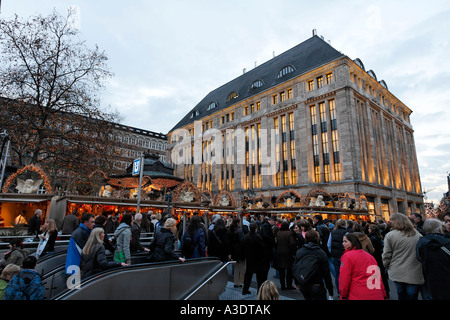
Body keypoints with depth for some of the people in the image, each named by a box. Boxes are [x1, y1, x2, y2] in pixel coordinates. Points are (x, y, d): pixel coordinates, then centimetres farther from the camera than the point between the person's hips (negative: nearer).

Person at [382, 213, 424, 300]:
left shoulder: (390, 235, -9)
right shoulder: (418, 235, 0)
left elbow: (386, 255, -6)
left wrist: (387, 266, 10)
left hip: (397, 273, -1)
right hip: (415, 274, 1)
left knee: (401, 296, 14)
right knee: (412, 297, 9)